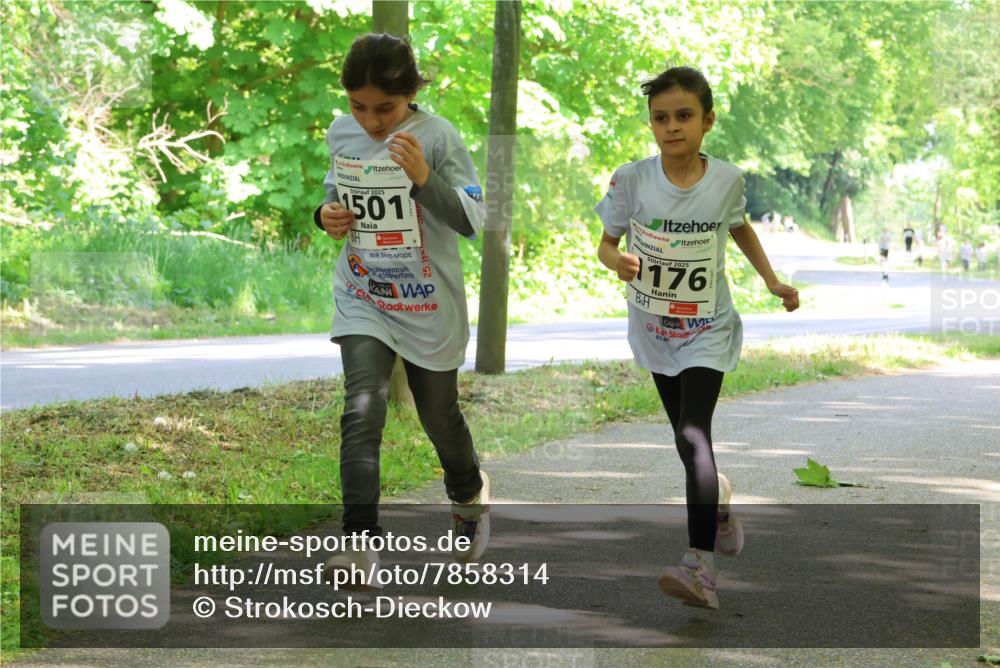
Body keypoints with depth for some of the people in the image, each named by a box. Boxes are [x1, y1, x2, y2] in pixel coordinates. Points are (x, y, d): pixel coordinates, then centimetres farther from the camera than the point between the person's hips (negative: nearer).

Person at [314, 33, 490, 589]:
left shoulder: (437, 137, -16)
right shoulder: (341, 134, -2)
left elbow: (473, 221, -17)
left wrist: (424, 178, -32)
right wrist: (326, 215, -6)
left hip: (428, 307, -2)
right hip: (363, 301, 2)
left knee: (439, 416, 15)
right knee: (362, 413, -16)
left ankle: (469, 498, 47)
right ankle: (361, 545, -18)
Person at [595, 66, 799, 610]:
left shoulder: (727, 180, -9)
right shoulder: (632, 180, -11)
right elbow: (605, 243, -3)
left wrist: (772, 281, 7)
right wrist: (616, 261, -25)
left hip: (707, 330, -2)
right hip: (653, 329, 2)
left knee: (694, 434, -19)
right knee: (687, 438, 14)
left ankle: (700, 563, -24)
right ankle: (719, 500, 47)